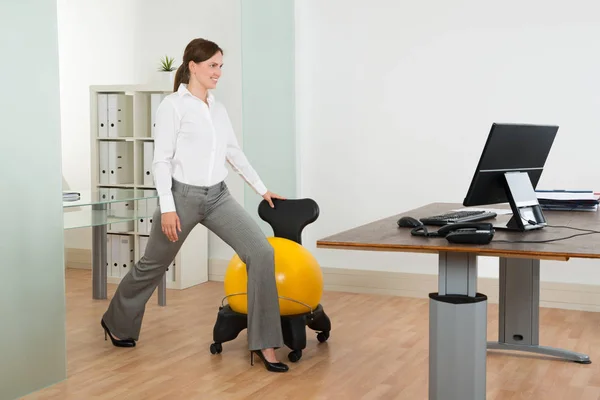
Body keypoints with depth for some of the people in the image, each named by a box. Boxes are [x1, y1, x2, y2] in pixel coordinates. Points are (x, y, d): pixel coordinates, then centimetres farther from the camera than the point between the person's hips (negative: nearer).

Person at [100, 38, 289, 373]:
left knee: (262, 252, -14)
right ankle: (117, 322, 42)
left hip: (218, 196, 5)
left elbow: (235, 153, 20)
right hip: (183, 196, -5)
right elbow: (161, 160, -12)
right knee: (153, 266, 13)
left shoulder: (218, 108, 11)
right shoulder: (173, 105, -9)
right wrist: (167, 207, -19)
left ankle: (264, 343, -9)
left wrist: (262, 188, 22)